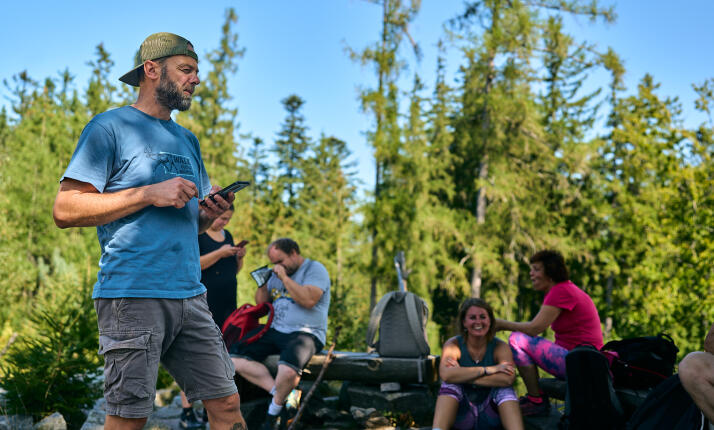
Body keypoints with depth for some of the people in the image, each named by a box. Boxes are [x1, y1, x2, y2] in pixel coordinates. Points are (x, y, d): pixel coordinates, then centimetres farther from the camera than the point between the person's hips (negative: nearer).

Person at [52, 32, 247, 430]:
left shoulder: (188, 140, 21)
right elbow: (65, 210, -10)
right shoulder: (111, 127, -1)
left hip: (190, 294, 7)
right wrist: (149, 193, -14)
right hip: (134, 294, -6)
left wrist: (210, 213, 3)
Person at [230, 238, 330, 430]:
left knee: (288, 370, -37)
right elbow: (261, 303, 24)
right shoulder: (277, 274, 22)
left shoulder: (315, 269, -1)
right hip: (274, 332, 8)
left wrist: (285, 278, -14)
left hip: (305, 333, -7)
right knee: (235, 357, -14)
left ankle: (274, 411, -9)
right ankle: (280, 392, -18)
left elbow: (309, 300, -18)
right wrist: (262, 283, 6)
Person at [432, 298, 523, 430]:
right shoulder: (453, 345, -5)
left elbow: (508, 379, -26)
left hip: (490, 416, 0)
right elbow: (446, 374, -27)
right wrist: (488, 370, -26)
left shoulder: (500, 347, -4)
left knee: (504, 389, -26)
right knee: (450, 384, -25)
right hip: (462, 415, 0)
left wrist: (462, 375, -25)